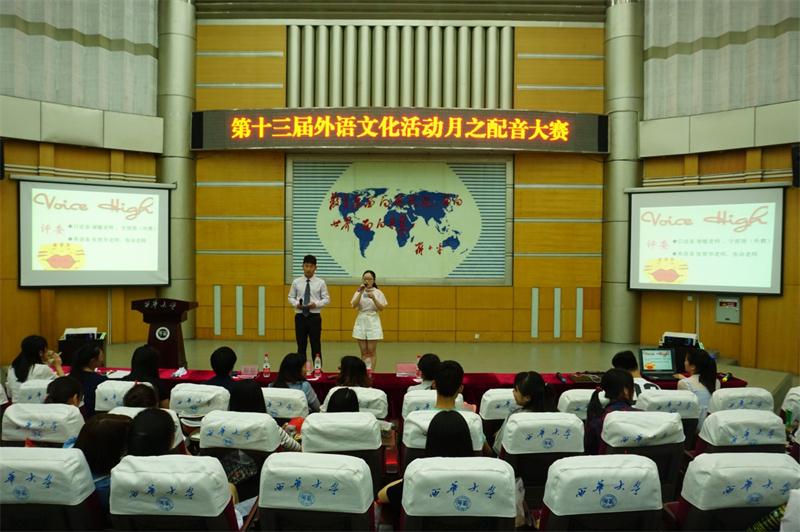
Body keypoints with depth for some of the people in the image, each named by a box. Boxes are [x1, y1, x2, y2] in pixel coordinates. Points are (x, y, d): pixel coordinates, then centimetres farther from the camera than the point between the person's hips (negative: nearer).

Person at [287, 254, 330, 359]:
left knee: (316, 345, 3)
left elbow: (326, 299, 2)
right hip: (300, 316, 1)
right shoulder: (296, 282, 4)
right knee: (301, 346, 8)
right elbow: (291, 297, 10)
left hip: (314, 316, -1)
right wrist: (296, 304, -11)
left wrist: (316, 304, -16)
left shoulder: (320, 282, 0)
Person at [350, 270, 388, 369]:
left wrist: (373, 298, -22)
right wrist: (361, 293, -18)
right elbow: (354, 305, -9)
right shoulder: (359, 292, 5)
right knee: (364, 352, 5)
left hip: (373, 322, -2)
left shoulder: (378, 292, 0)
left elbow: (381, 308, -8)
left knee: (372, 351, -2)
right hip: (361, 322, 2)